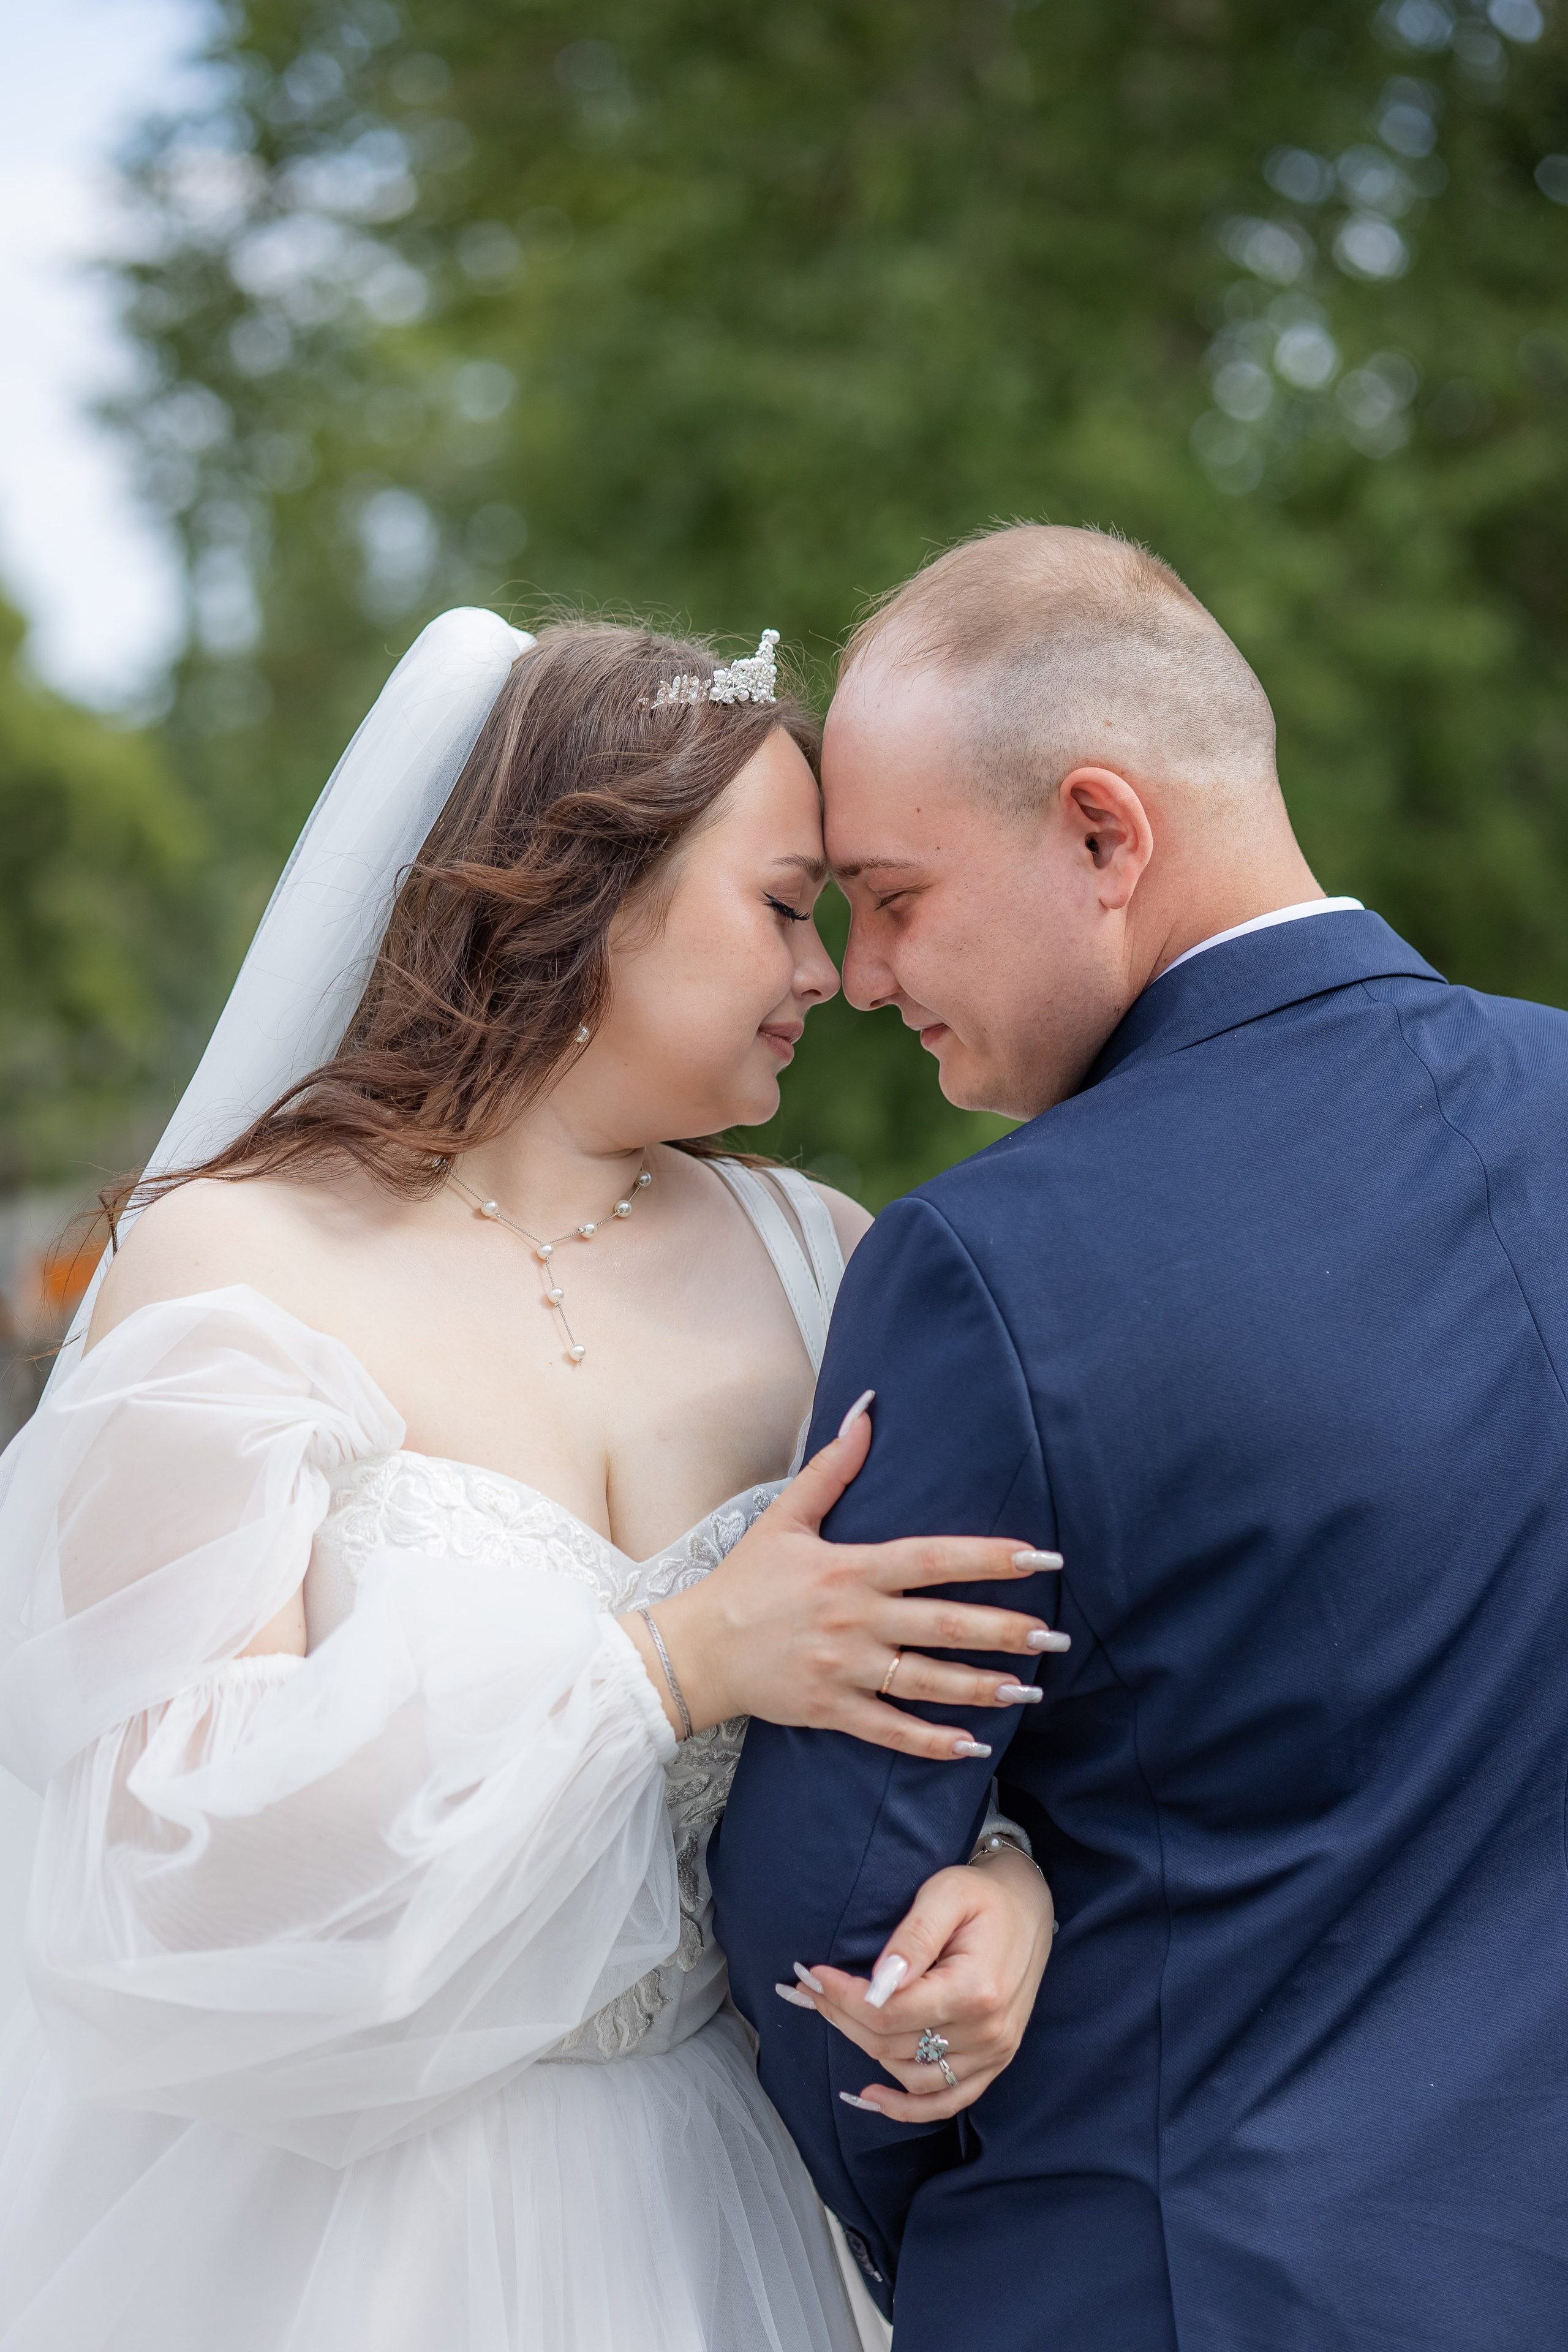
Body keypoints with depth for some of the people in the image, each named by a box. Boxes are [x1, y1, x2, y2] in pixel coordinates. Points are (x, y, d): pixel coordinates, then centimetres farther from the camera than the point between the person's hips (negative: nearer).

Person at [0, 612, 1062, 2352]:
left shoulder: (815, 1265, 1)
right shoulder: (232, 1261, -12)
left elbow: (978, 1695, 1)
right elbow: (175, 1828, -18)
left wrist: (1009, 1881, -21)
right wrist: (667, 1665, -24)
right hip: (309, 2207, -4)